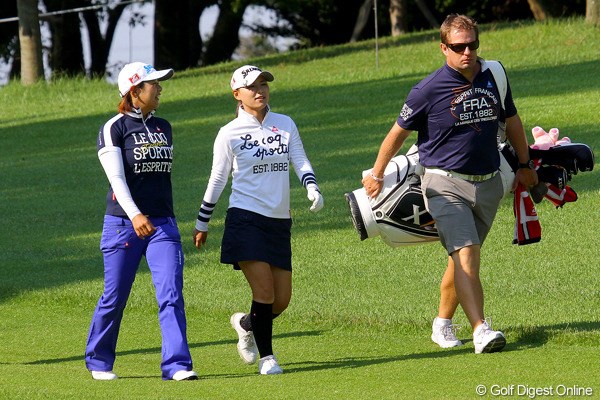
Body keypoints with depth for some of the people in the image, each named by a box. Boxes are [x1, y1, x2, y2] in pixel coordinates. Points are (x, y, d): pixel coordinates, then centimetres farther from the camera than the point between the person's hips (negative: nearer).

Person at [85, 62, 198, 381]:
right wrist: (135, 215, -29)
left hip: (162, 223, 4)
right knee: (114, 298, 4)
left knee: (171, 294, -10)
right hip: (123, 223, -4)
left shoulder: (163, 128, 13)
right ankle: (98, 361, 22)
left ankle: (176, 364, -14)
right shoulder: (114, 129, -6)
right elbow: (117, 178, -16)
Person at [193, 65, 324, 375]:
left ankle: (245, 323, 33)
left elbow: (300, 161, 7)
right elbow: (217, 180, 6)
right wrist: (201, 224, 10)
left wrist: (313, 189, -14)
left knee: (282, 300, 4)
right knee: (265, 293, -13)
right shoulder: (229, 133, -1)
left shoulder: (285, 125, 10)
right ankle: (266, 357, 2)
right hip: (246, 219, -4)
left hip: (279, 222, 4)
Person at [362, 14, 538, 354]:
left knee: (462, 259, 10)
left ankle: (443, 323, 27)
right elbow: (398, 134, 3)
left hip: (488, 183, 5)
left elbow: (512, 121, 21)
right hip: (446, 183, -5)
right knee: (467, 255, -19)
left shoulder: (493, 78, 4)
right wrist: (376, 176, 11)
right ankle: (481, 330, -27)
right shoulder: (430, 89, -9)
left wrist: (525, 165, 29)